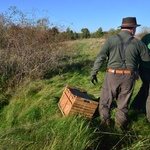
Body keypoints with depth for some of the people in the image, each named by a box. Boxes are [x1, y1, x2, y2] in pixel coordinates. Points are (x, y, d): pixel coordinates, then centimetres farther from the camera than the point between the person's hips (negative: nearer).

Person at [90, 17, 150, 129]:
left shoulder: (111, 39, -3)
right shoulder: (138, 43, 0)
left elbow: (101, 57, -7)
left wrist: (94, 73, -2)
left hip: (112, 75, -1)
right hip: (128, 77, 2)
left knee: (105, 101, 15)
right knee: (123, 103, 17)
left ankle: (105, 123, 23)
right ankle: (120, 126, 29)